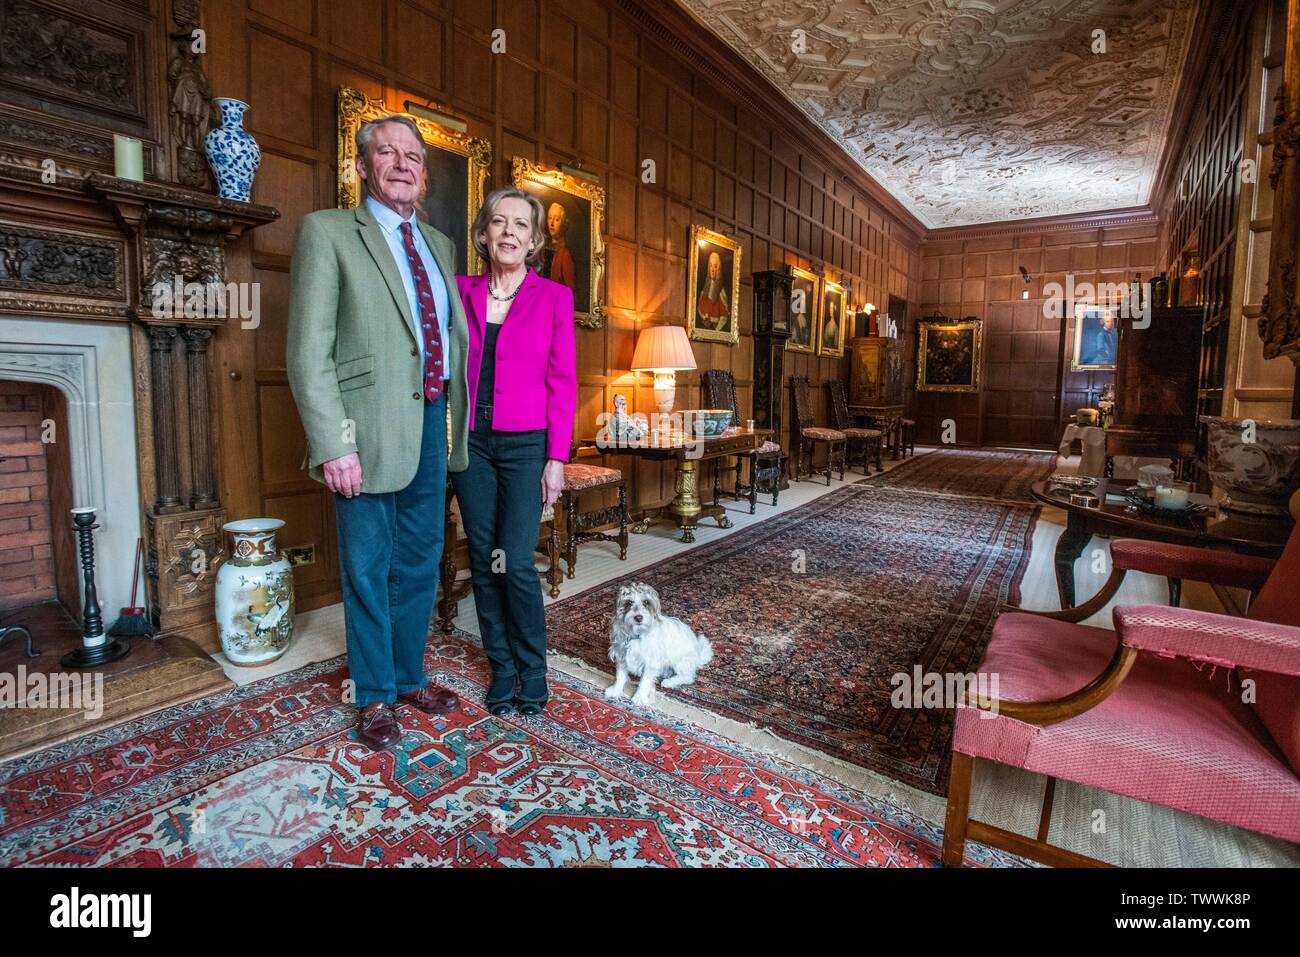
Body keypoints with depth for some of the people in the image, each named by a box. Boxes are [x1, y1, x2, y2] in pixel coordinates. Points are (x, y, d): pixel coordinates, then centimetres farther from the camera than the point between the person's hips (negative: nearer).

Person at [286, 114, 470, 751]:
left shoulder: (439, 244, 17)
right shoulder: (327, 232, -1)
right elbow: (308, 351, -9)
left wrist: (458, 422, 9)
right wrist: (333, 444, -17)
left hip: (432, 425, 6)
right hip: (370, 428, -5)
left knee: (420, 564, 15)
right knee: (368, 571, 7)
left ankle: (409, 676, 35)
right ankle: (375, 697, 26)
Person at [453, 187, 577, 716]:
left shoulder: (554, 296, 0)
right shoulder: (462, 291, 8)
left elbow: (563, 383, -2)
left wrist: (557, 459, -6)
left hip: (526, 444, -3)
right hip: (471, 440, 3)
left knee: (515, 562, -8)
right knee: (483, 561, 7)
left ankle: (533, 671, 15)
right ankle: (502, 668, 24)